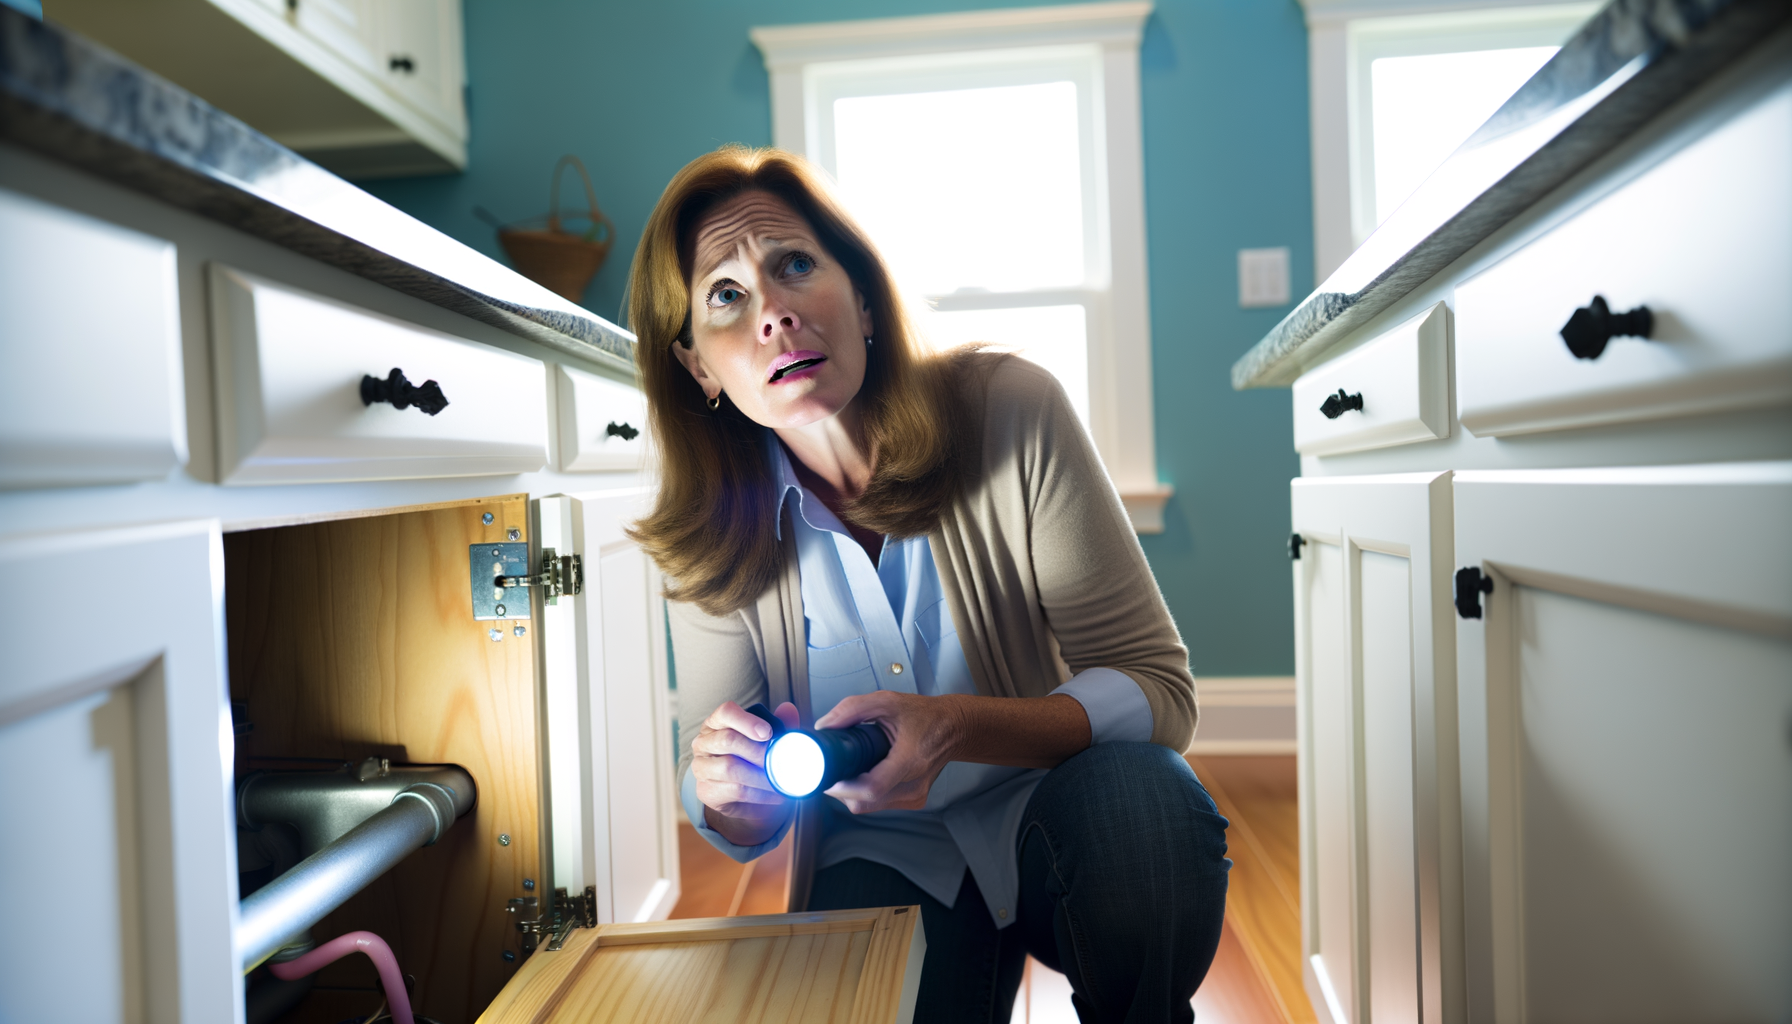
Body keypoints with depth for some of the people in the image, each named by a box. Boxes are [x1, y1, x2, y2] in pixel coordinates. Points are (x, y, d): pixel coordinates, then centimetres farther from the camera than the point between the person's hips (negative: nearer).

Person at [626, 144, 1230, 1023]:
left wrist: (958, 728, -34)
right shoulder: (710, 538, -10)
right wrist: (721, 786, -26)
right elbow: (744, 831, 0)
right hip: (884, 858, 1)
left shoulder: (1012, 409, -18)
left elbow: (1158, 687, -16)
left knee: (1139, 791, -32)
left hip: (1057, 813, 0)